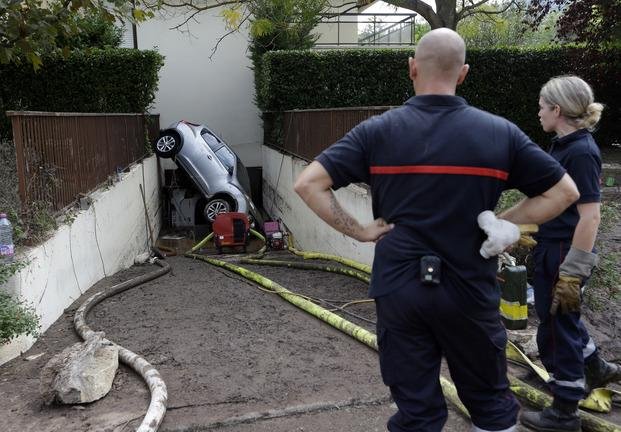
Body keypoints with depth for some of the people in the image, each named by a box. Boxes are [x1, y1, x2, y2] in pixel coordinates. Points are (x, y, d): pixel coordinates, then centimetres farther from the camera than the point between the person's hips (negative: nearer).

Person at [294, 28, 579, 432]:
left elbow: (308, 183, -8)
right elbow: (564, 191, 2)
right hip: (470, 289, 0)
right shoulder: (500, 132, -2)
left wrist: (358, 230, -4)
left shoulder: (378, 130, -4)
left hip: (399, 288, 1)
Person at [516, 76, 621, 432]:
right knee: (559, 315, 26)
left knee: (557, 325, 5)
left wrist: (572, 273, -22)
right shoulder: (565, 146, 8)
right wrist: (528, 235, 25)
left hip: (565, 254, -9)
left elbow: (590, 217, -23)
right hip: (552, 248, 9)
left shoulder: (581, 152, -20)